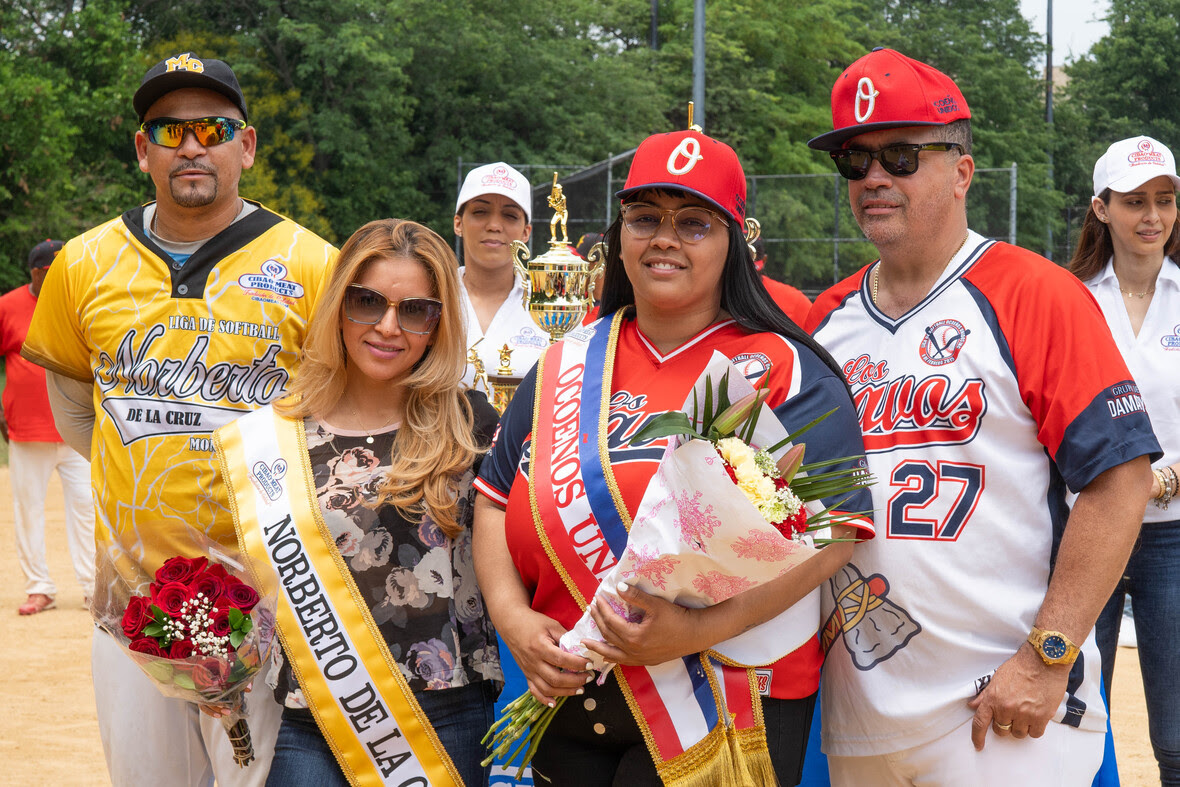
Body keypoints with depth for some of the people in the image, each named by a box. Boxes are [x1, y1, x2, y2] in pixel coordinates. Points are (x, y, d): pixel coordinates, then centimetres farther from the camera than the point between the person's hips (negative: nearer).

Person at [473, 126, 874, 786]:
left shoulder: (785, 372, -4)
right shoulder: (565, 367, 11)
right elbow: (497, 499, 14)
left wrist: (701, 629, -24)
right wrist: (513, 617, -5)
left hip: (724, 705, -4)